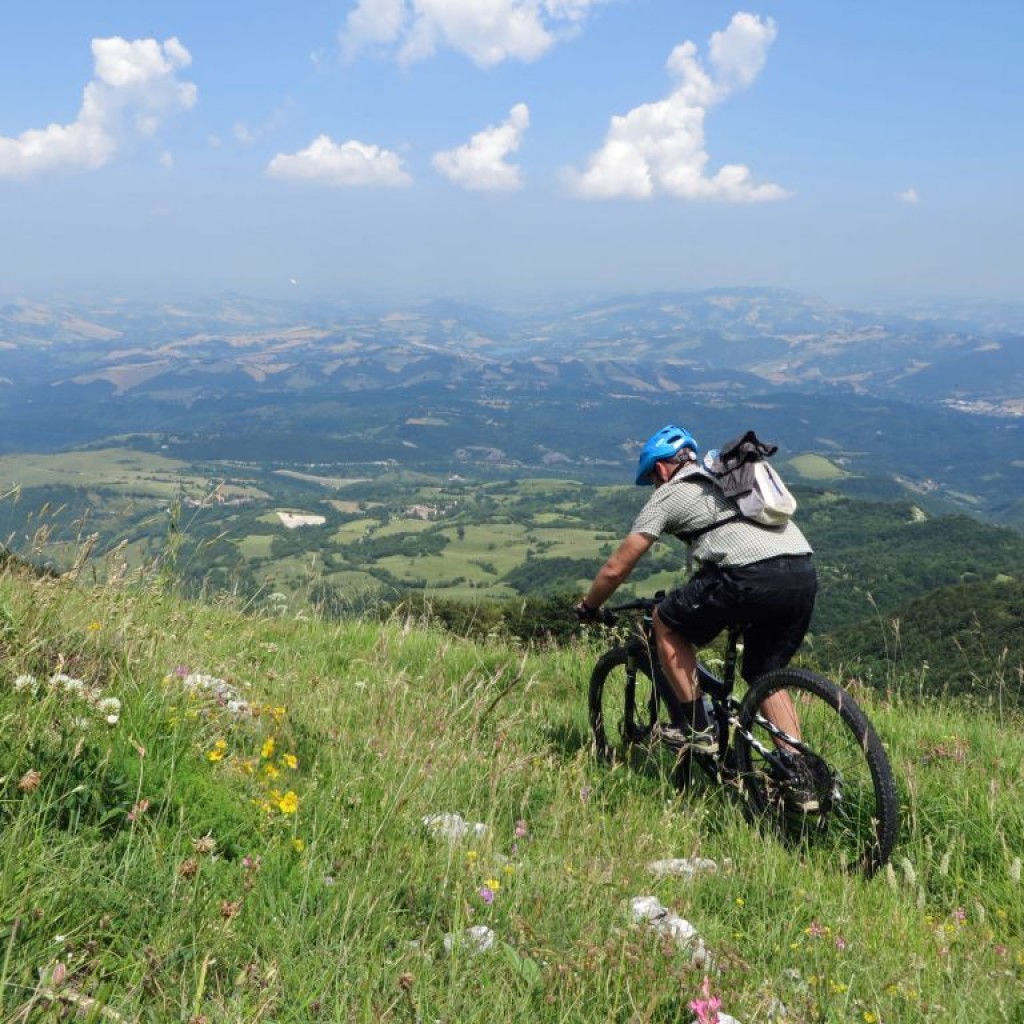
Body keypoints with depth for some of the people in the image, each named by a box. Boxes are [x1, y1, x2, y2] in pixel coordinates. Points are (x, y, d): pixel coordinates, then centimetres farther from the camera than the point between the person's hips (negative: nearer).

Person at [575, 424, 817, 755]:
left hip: (753, 577, -7)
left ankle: (696, 730, 16)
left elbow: (617, 568, 15)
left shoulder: (668, 495, 14)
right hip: (805, 576, 7)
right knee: (765, 675, 23)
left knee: (666, 622, 15)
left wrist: (588, 607, 33)